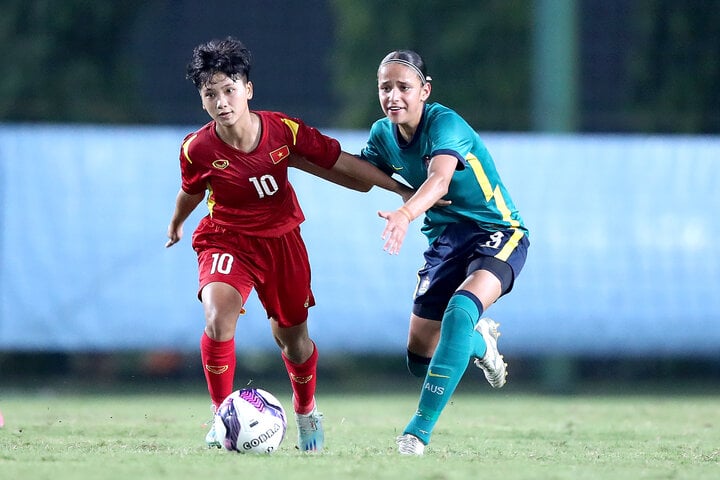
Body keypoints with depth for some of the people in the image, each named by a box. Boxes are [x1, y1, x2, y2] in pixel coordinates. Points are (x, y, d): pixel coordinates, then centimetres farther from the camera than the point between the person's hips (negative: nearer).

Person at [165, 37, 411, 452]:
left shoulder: (284, 131, -19)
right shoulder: (197, 150, -20)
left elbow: (344, 164, -7)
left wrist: (406, 191, -2)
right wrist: (176, 224, 25)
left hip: (282, 239, 2)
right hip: (228, 241, -2)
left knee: (293, 339, 15)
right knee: (219, 318, -30)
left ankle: (306, 412, 46)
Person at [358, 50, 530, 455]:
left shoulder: (444, 124, -24)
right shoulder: (384, 134, -2)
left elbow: (439, 179, -45)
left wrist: (405, 214, -62)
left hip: (497, 234, -7)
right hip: (446, 240, 7)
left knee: (460, 308, -37)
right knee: (420, 359, 5)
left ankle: (420, 431, -35)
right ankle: (479, 341, 41)